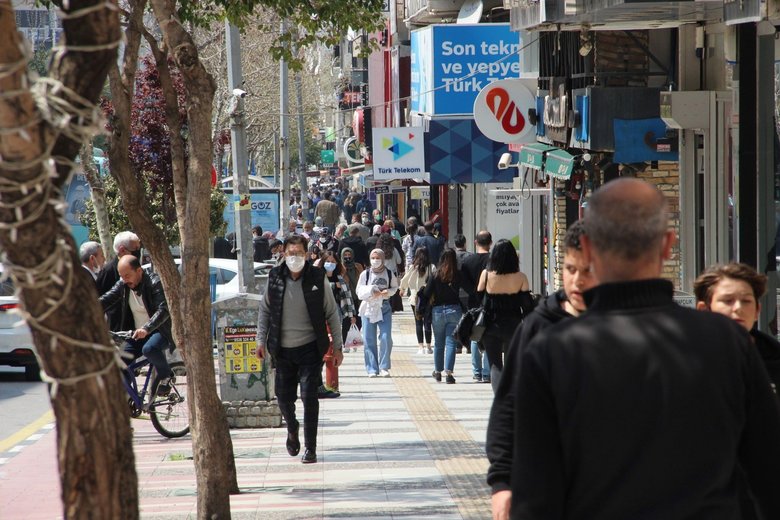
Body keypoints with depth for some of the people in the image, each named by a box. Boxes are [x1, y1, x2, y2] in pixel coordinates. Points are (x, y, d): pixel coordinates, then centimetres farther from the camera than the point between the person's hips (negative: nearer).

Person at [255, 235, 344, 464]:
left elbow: (332, 314, 1)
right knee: (284, 396, 9)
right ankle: (292, 429, 41)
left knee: (309, 396, -10)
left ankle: (310, 448, -2)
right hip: (282, 349, 3)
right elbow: (265, 310, 11)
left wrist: (337, 346, 0)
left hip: (310, 348, -3)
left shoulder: (317, 279, -6)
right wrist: (261, 340, 6)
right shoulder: (275, 278, -1)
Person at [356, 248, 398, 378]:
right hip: (368, 308, 0)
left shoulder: (389, 274, 4)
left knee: (386, 338, -9)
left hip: (384, 309, 0)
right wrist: (371, 292, -14)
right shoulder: (365, 274, 1)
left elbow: (395, 287, 14)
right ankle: (372, 369, 4)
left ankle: (384, 367, 1)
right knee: (369, 340, -2)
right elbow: (359, 292, 4)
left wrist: (388, 292, -7)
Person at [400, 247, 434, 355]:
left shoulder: (413, 268, -4)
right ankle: (428, 346, 6)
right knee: (427, 322, 4)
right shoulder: (432, 268, -6)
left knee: (418, 323, 7)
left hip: (415, 298, 0)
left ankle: (420, 346, 5)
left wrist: (402, 289, 27)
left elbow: (405, 280, 7)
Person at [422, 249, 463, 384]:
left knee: (438, 343, 15)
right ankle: (449, 373, -11)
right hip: (454, 310, -1)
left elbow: (426, 293, -5)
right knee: (451, 343, 0)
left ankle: (438, 371, 26)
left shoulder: (436, 275, -3)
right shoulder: (458, 276, -5)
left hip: (437, 311, 1)